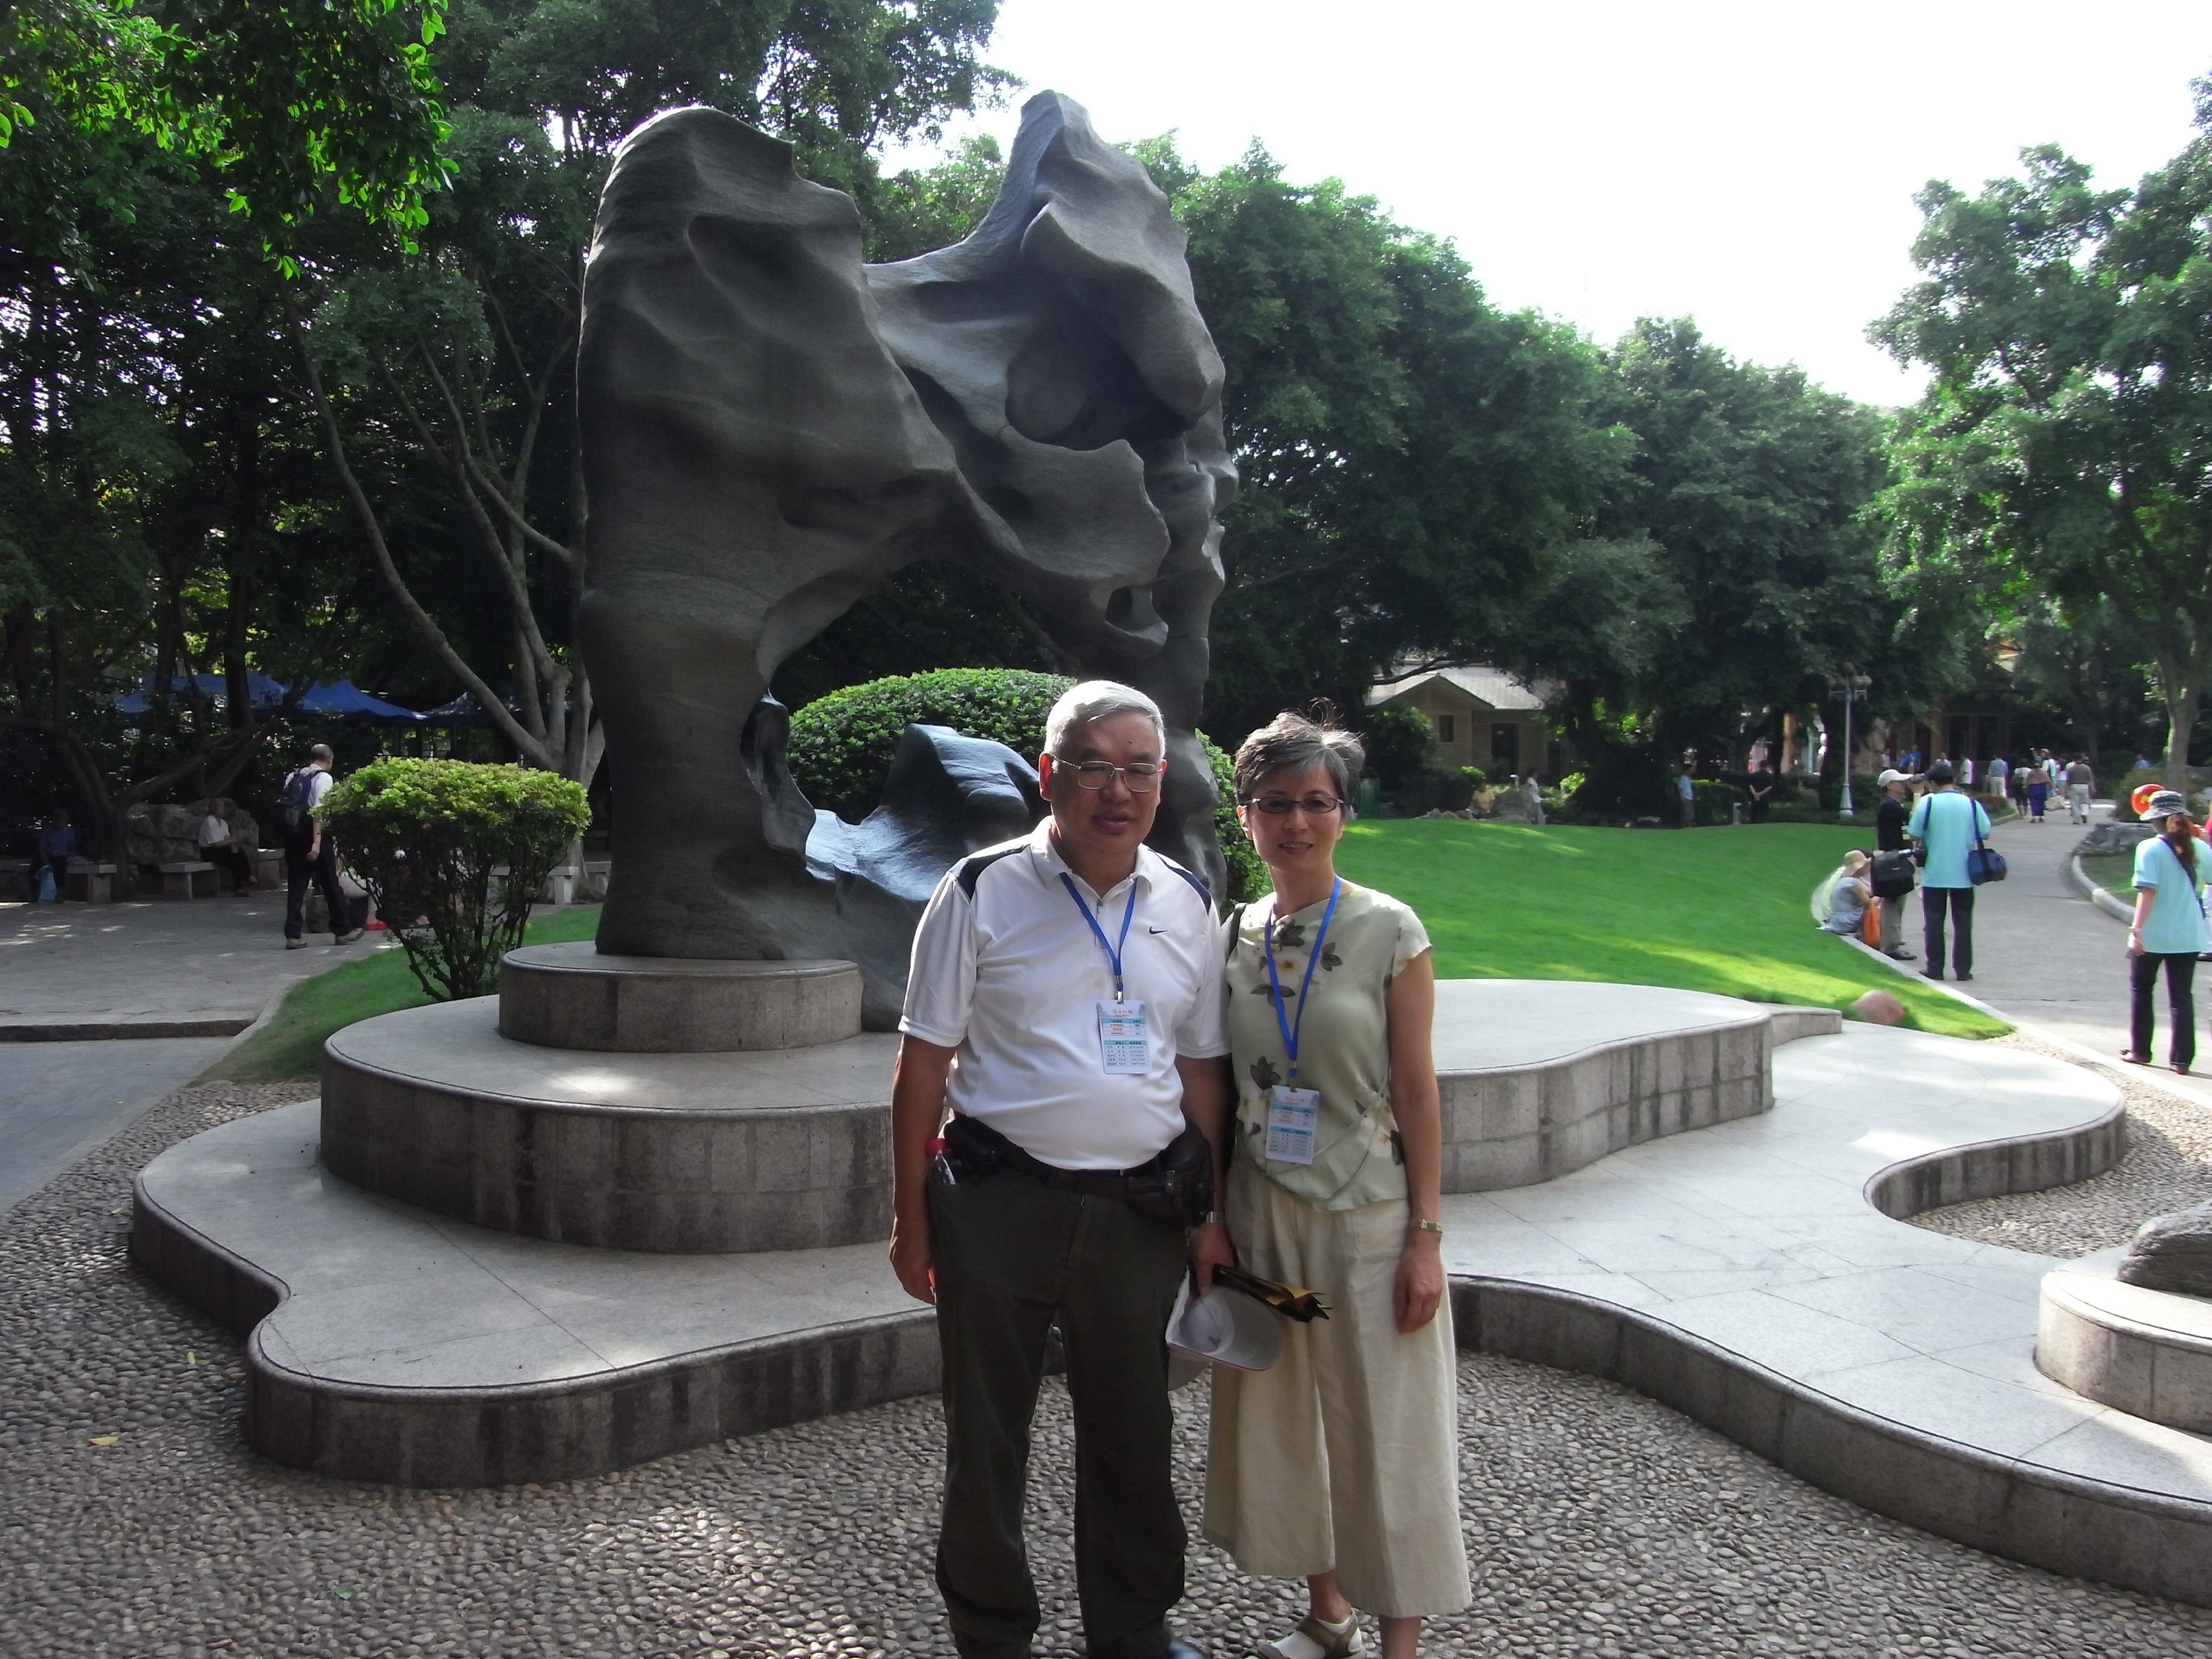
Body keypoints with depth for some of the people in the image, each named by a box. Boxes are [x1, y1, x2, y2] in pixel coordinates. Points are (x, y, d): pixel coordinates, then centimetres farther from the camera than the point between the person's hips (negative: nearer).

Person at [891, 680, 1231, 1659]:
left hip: (1141, 1210, 3)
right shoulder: (983, 892, -7)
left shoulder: (1186, 905, 4)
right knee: (986, 1438, 12)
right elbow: (923, 1064, -5)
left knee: (1132, 1434, 16)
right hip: (999, 1204, -3)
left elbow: (1201, 1067, 9)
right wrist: (912, 1217, -6)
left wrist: (1211, 1214, 7)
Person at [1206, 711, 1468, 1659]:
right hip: (1261, 1211, 4)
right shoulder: (1233, 936, 3)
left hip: (1366, 1213, -4)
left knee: (1383, 1422, 5)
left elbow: (1417, 1090, -8)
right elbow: (1218, 1085, 8)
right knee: (1280, 1413, 14)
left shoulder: (1389, 932, -8)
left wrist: (1426, 1235, -10)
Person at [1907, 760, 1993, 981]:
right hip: (1963, 874, 2)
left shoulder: (1928, 802, -8)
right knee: (1963, 922, 9)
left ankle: (1935, 968, 9)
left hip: (1934, 874, -2)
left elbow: (1914, 834, -9)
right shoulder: (1970, 803, -2)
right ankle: (1963, 969, 11)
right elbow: (1985, 833, 4)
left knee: (1933, 922, 7)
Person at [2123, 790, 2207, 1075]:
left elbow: (2147, 892, -20)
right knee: (2181, 996, 8)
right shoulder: (2198, 848, -1)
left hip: (2153, 935, -3)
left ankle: (2140, 1050, 21)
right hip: (2188, 936, 3)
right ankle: (2182, 1059, 6)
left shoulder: (2149, 849, -13)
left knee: (2141, 990, 15)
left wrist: (2137, 929, -21)